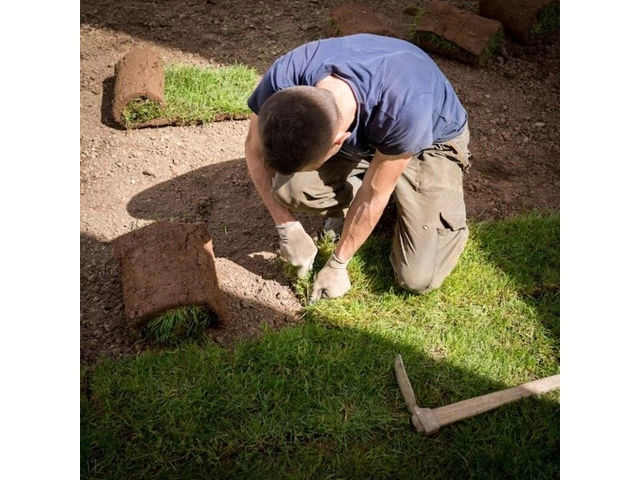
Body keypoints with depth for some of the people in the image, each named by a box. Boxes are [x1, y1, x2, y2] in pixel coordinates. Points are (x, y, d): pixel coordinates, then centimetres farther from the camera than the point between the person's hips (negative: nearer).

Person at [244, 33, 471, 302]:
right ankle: (348, 208, 6)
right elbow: (255, 149, -12)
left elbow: (373, 196, -26)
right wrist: (287, 226, -12)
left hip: (431, 141, -3)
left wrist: (337, 265, -14)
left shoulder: (404, 106, -42)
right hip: (359, 136, 3)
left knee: (418, 278, -15)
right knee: (288, 187, -26)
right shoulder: (285, 75, -32)